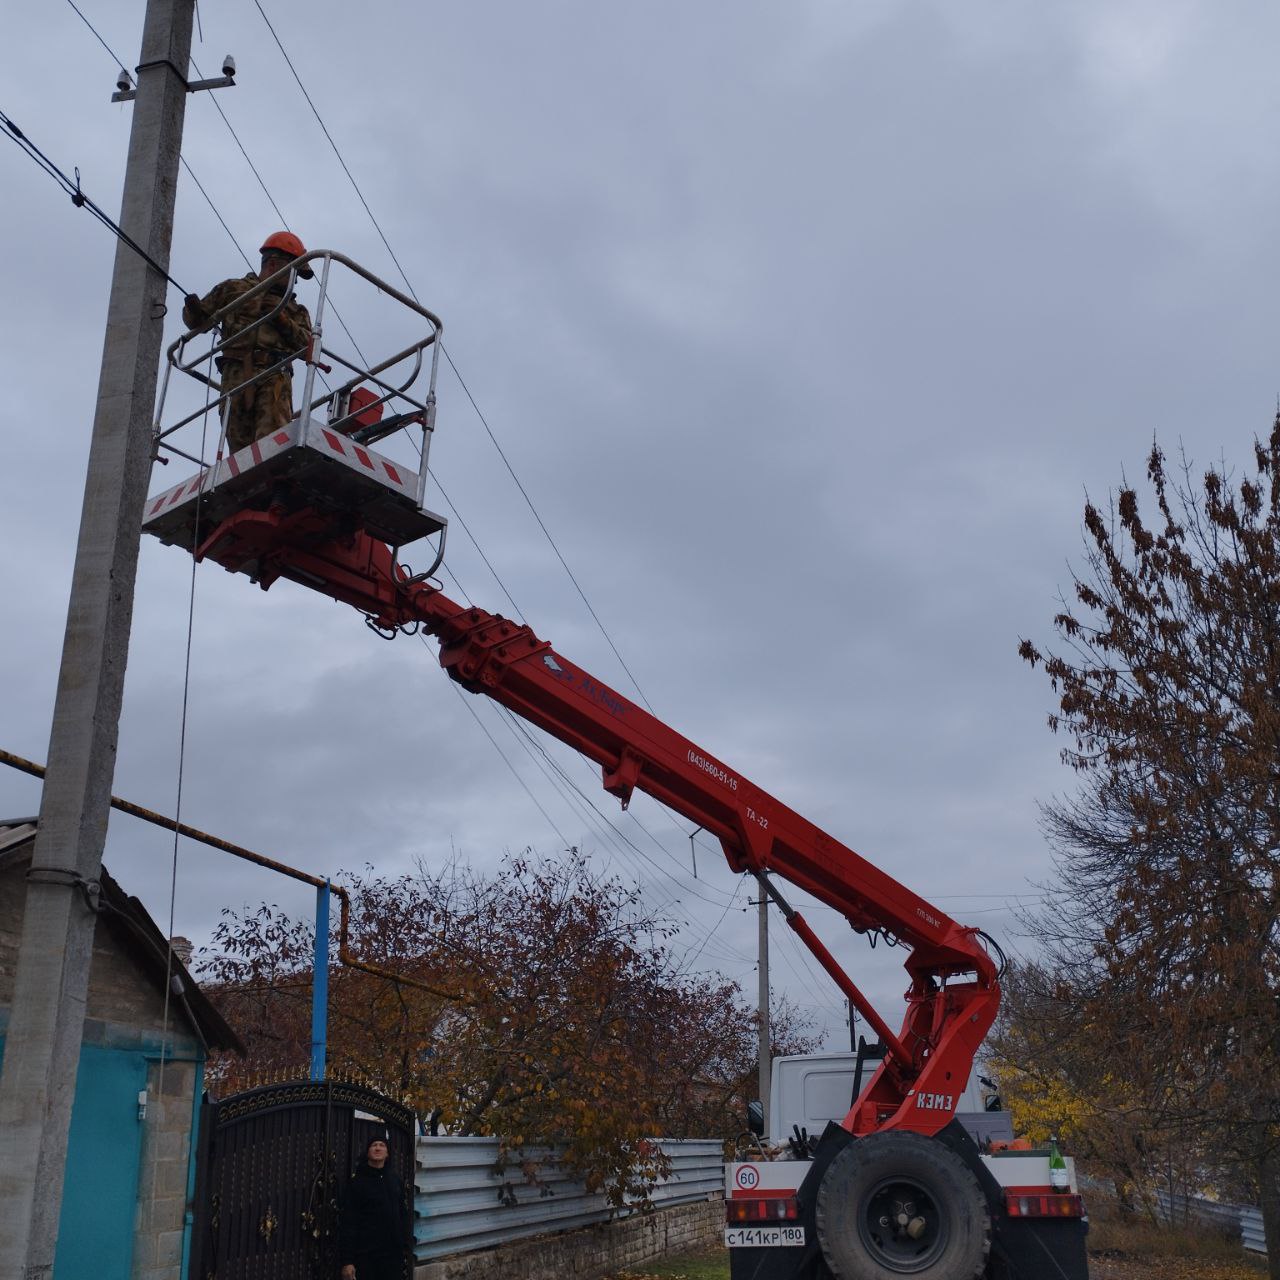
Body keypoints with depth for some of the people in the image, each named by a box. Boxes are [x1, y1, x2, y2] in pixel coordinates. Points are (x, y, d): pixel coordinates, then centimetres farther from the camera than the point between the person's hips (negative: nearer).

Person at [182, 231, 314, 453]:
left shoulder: (293, 308, 29)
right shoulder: (233, 289, 25)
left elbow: (306, 344, 13)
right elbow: (197, 321, 25)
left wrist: (280, 319, 0)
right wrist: (193, 308, 3)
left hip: (274, 375, 0)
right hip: (236, 373, 0)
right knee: (240, 443, -11)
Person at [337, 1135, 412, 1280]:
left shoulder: (395, 1180, 10)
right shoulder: (356, 1182, -5)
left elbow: (404, 1214, 12)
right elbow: (347, 1223, -9)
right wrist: (346, 1261, -14)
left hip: (393, 1253, 4)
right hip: (366, 1255, -4)